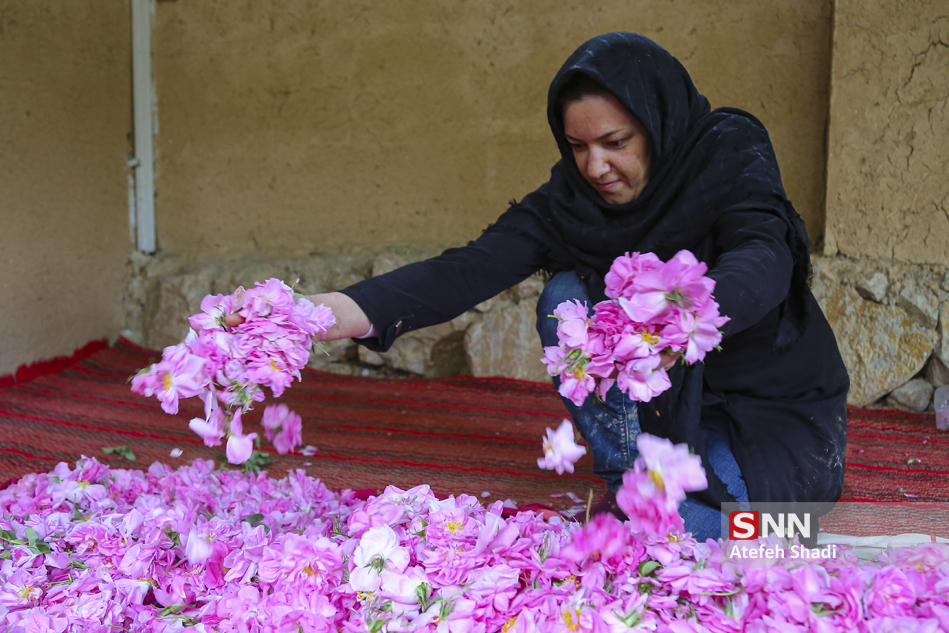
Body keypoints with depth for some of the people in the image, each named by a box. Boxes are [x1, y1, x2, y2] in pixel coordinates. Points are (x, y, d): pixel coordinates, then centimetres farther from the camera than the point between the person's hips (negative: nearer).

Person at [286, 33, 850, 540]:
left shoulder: (733, 159, -19)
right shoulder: (570, 198, -9)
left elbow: (764, 262, -38)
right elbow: (475, 267, -23)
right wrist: (354, 309, -41)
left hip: (781, 413, -4)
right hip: (677, 407, 4)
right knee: (568, 300, -19)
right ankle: (632, 481, -8)